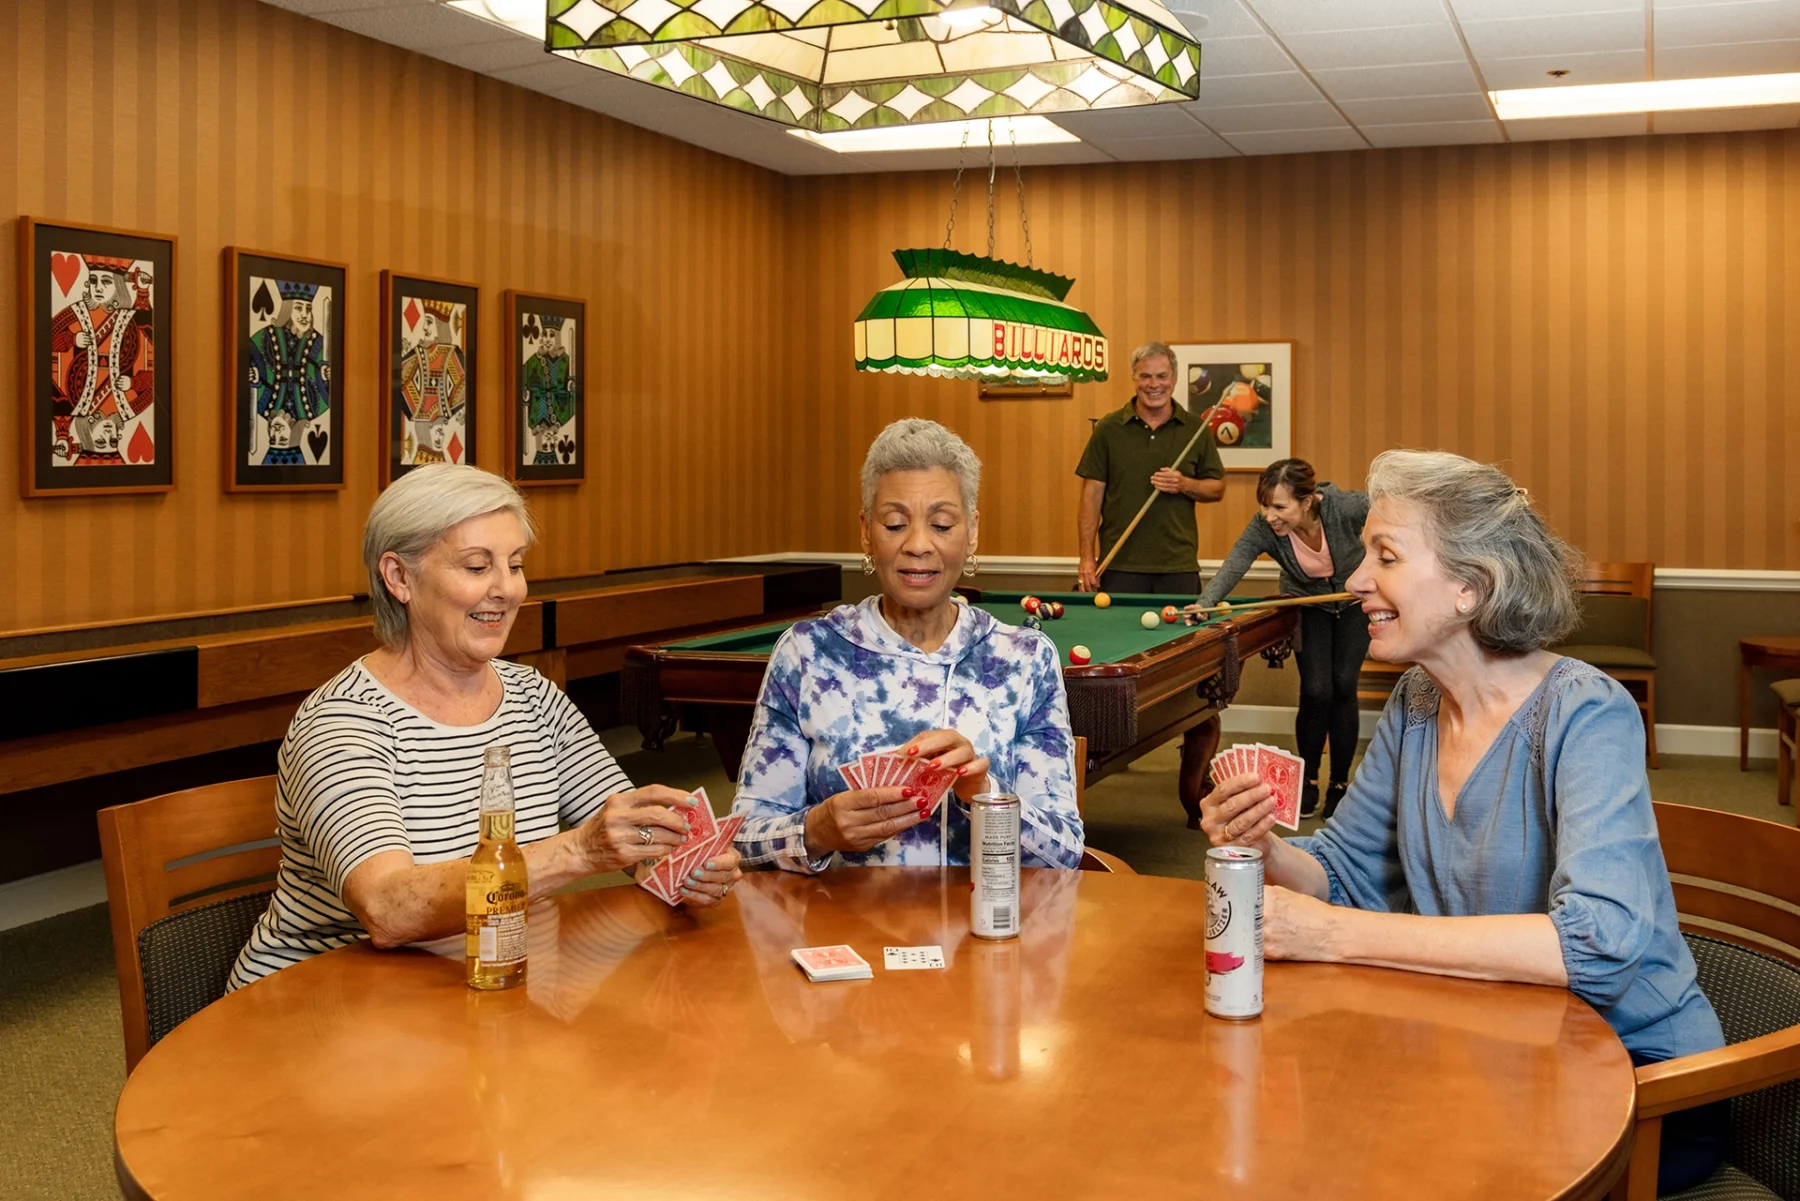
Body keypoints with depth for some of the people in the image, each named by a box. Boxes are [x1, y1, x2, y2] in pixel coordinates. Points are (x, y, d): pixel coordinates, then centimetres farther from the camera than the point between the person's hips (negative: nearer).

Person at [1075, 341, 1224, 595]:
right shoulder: (1108, 429, 2)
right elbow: (1092, 495, 1)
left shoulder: (1195, 429, 6)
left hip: (1179, 567, 1)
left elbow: (1217, 488, 12)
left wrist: (1184, 485, -10)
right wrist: (1087, 559, -5)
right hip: (1119, 567, -1)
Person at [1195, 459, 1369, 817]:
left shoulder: (1346, 507, -34)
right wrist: (1204, 605, -64)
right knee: (1316, 692, -9)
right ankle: (1308, 780, 11)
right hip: (1307, 605, 1)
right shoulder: (1263, 528, -32)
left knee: (1343, 687, -6)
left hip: (1354, 601, -1)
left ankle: (1340, 782, 10)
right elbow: (1233, 566, -46)